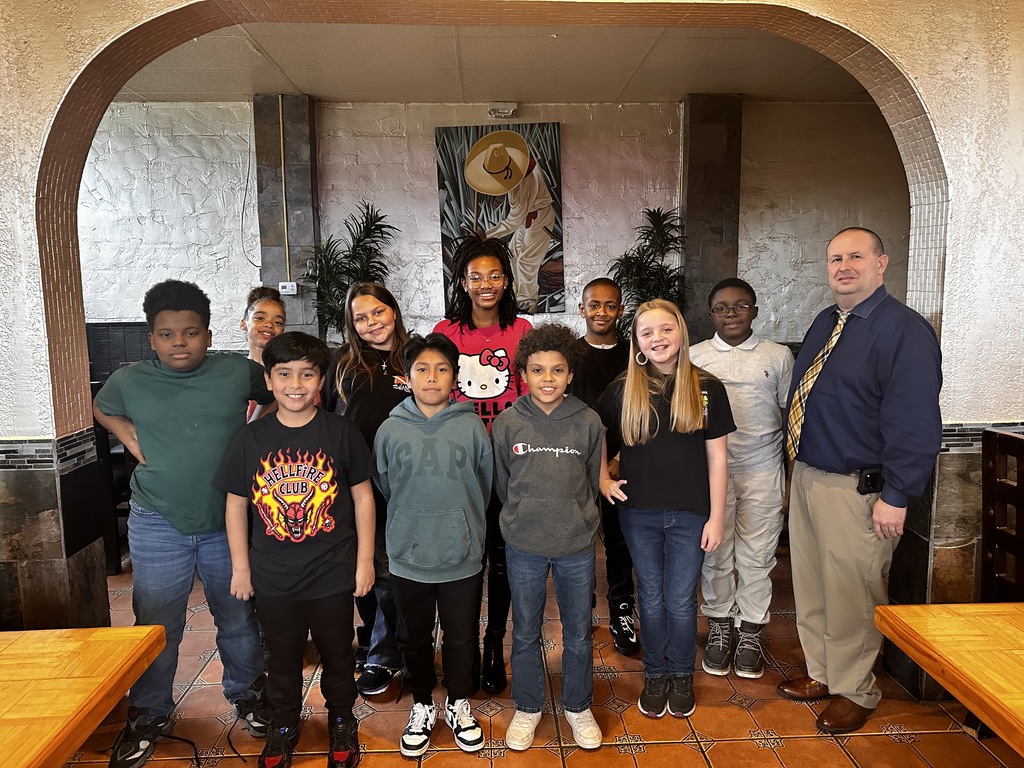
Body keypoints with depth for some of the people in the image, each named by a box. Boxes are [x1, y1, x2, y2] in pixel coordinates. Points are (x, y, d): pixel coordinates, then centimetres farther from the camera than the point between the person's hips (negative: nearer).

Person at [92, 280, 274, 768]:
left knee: (239, 618, 15)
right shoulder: (130, 381, -1)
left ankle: (246, 693, 38)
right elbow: (100, 408, 20)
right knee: (155, 626, 10)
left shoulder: (238, 372, -4)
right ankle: (150, 714, 33)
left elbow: (278, 395, 13)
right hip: (158, 525, 0)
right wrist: (128, 433, 3)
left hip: (229, 522, 0)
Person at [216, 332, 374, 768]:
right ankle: (283, 725, 43)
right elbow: (236, 504, 3)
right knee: (282, 658, 20)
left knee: (337, 653, 17)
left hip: (332, 574, -1)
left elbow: (363, 496, -4)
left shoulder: (341, 433, -9)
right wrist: (240, 567, 3)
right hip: (272, 579, 2)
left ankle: (341, 721, 41)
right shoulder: (251, 439, -4)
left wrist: (365, 560, -4)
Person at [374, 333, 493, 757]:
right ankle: (422, 707, 38)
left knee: (462, 636, 15)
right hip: (408, 556, 1)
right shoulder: (391, 430, -6)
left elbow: (485, 486, 2)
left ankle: (459, 704, 38)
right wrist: (413, 521, 10)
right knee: (415, 637, 17)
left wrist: (465, 524, 9)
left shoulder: (472, 426, -8)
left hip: (463, 555, 0)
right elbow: (384, 488, 5)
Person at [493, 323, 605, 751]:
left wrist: (577, 521, 7)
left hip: (577, 545, 0)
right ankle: (527, 708, 36)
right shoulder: (507, 423, -7)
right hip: (523, 546, 0)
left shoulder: (588, 422, -6)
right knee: (525, 634, 15)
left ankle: (578, 707, 36)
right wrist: (524, 519, 7)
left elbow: (595, 482, 6)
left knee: (578, 634, 14)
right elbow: (500, 484, 4)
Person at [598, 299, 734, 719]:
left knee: (681, 601, 9)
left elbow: (717, 459, -2)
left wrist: (716, 517, -3)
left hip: (689, 513, -1)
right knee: (651, 598, 13)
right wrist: (602, 479, 1)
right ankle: (655, 676, 33)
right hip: (639, 512, 1)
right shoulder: (622, 389, -2)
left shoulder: (707, 388, -4)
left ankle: (681, 676, 33)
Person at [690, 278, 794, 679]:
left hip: (762, 471, 0)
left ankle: (750, 633, 24)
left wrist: (794, 476, 4)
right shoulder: (694, 357, 4)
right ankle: (719, 628, 26)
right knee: (714, 554, 8)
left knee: (756, 556, 7)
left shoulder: (778, 356, 3)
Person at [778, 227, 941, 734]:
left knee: (850, 596, 8)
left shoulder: (904, 330, -16)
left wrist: (896, 496, -21)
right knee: (810, 587, 20)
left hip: (856, 491, -8)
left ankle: (854, 691, 30)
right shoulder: (824, 324, 11)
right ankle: (821, 673, 39)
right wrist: (796, 466, 15)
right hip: (806, 477, 8)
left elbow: (915, 422, -20)